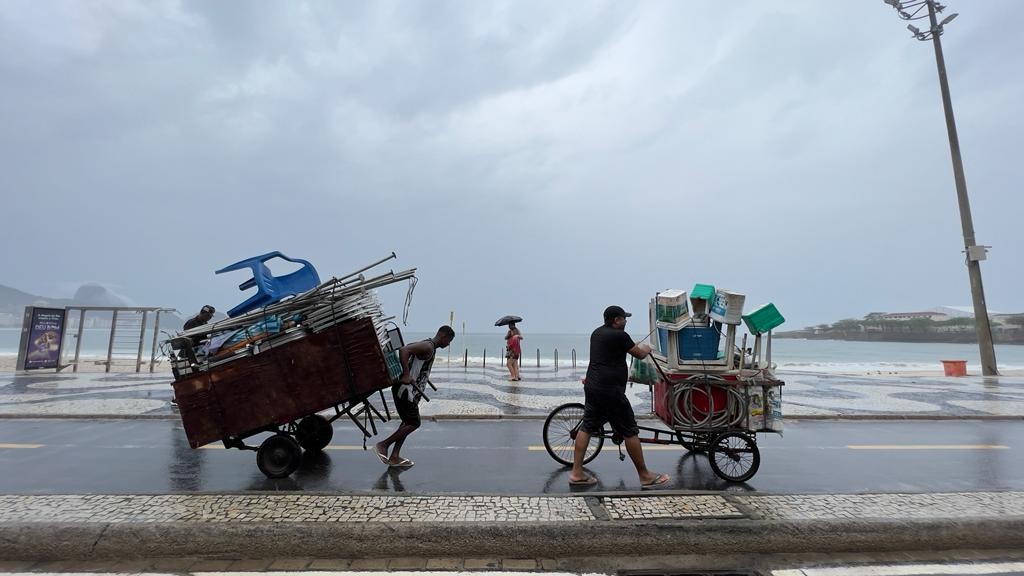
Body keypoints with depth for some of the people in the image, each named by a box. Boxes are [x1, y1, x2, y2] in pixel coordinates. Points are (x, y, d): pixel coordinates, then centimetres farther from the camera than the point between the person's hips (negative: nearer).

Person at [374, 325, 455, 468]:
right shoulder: (427, 346, -16)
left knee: (408, 422, 14)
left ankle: (394, 457, 19)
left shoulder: (430, 347, 15)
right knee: (414, 423, -4)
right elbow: (403, 350, -29)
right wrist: (406, 375, -30)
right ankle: (383, 445, 5)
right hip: (406, 390, -10)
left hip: (410, 391, 10)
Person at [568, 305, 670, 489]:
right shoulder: (619, 335, -12)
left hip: (592, 386, 9)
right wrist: (646, 348, 22)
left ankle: (576, 473, 14)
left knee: (587, 427, 11)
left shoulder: (597, 333, 14)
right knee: (630, 432, 3)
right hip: (610, 390, -9)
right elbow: (640, 354, -1)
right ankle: (645, 476, 15)